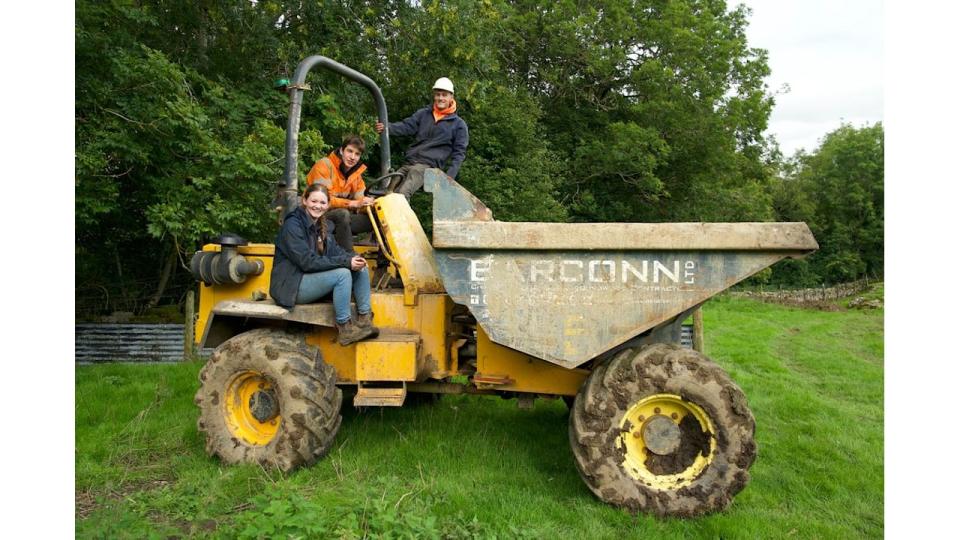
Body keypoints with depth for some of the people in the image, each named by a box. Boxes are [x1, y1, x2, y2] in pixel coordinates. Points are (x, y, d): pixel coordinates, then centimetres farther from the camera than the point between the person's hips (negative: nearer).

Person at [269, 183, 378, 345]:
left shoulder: (323, 226, 11)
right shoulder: (292, 225, -16)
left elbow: (336, 251, 5)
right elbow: (308, 262, -24)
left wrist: (352, 259, -19)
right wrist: (346, 262, -27)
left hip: (315, 279, 8)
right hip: (292, 286, -8)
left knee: (361, 269, -7)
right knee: (342, 273, -28)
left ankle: (364, 320, -10)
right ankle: (344, 328, -20)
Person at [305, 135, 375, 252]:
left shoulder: (356, 173, 7)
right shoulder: (324, 165, -14)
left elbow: (360, 200, -2)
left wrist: (370, 204, -25)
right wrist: (353, 203, -30)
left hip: (339, 218, 6)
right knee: (343, 214, -36)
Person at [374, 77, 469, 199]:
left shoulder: (458, 124, 5)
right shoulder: (423, 114, 14)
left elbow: (459, 153, 1)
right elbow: (407, 126, 2)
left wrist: (449, 176, -11)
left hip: (427, 165, -5)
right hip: (408, 162, 5)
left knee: (402, 193, -27)